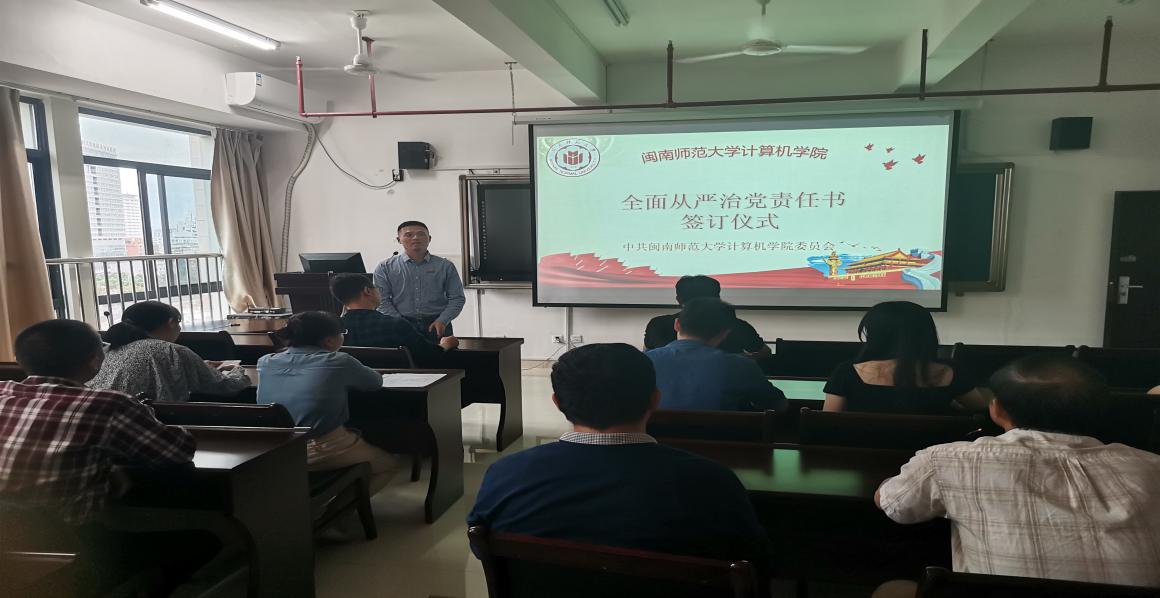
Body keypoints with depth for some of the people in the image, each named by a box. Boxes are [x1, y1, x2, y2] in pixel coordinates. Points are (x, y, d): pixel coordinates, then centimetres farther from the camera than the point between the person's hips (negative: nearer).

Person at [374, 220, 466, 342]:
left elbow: (457, 298, 6)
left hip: (437, 326, 0)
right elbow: (382, 301, 3)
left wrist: (442, 321, -8)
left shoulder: (445, 266, 7)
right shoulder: (385, 268, 7)